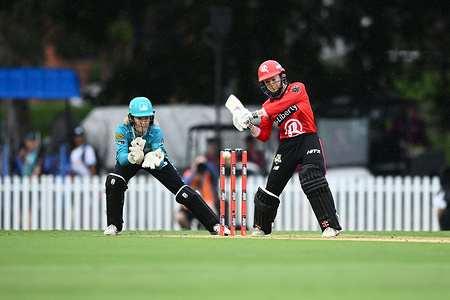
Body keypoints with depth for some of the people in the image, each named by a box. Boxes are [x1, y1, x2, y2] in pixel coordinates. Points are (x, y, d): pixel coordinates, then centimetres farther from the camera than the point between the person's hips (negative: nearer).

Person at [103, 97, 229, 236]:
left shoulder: (156, 132, -30)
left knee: (183, 191, -9)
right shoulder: (122, 130, -30)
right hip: (129, 161, 0)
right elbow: (122, 157, -38)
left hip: (151, 156, 0)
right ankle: (114, 226, -12)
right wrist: (133, 157, -60)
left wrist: (154, 160, -58)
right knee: (114, 182, -30)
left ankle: (214, 225, -1)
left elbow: (160, 164, -34)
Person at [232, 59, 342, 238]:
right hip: (287, 145, 5)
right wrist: (249, 126, -12)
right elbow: (264, 136, 9)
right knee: (272, 185, 1)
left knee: (312, 178, -25)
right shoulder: (268, 106, 9)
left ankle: (330, 226, -24)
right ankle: (261, 227, 23)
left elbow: (285, 103, -23)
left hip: (308, 139, -4)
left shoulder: (297, 89, -3)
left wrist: (256, 114, -27)